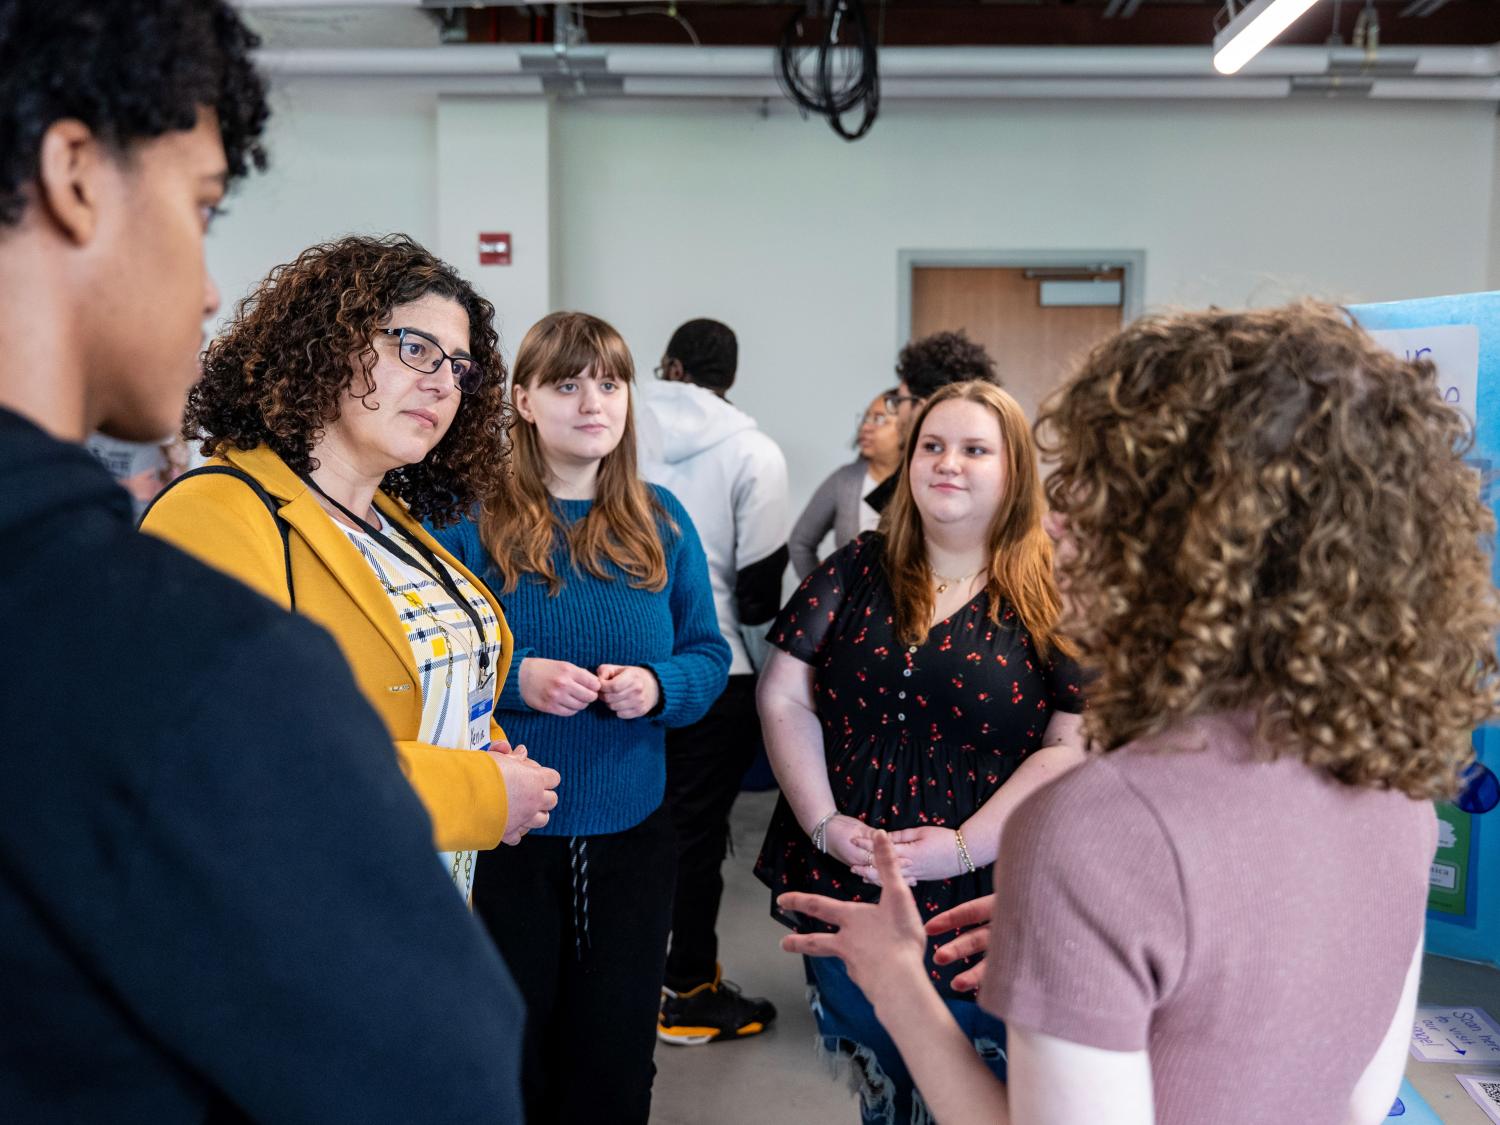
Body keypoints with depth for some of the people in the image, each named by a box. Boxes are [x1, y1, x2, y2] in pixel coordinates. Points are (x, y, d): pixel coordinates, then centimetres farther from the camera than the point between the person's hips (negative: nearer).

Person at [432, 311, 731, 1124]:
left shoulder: (660, 520, 4)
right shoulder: (470, 517, -7)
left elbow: (708, 654, 6)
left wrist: (659, 685, -14)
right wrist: (515, 678, -23)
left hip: (632, 831, 3)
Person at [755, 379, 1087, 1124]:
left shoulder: (1054, 596, -5)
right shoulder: (856, 572, 4)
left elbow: (1073, 746, -11)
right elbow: (784, 701, 2)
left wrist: (963, 846, -17)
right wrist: (826, 825, -8)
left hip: (982, 903, -3)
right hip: (842, 891, 3)